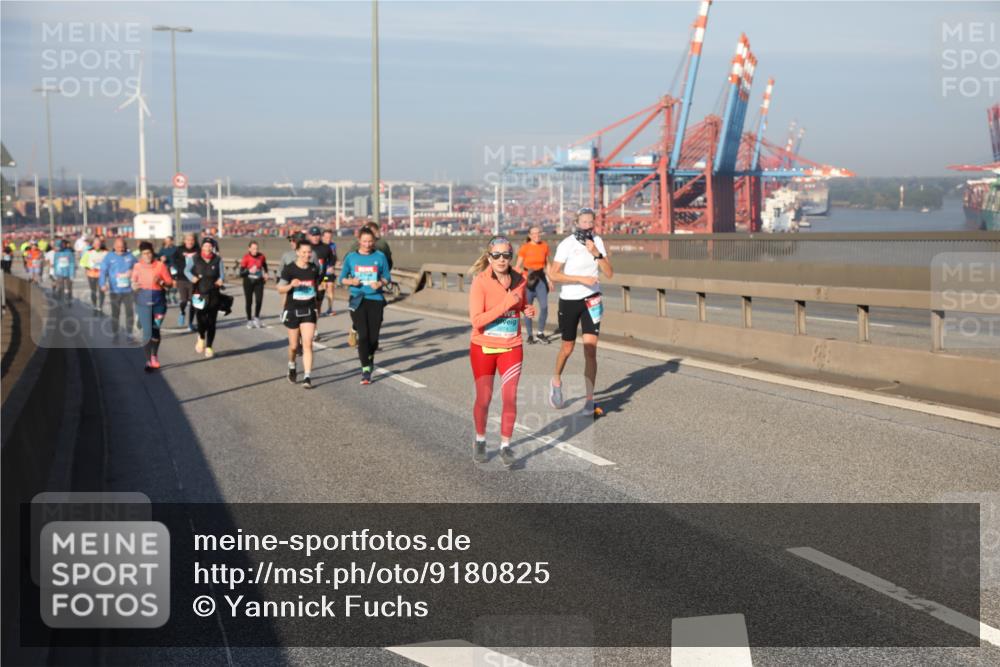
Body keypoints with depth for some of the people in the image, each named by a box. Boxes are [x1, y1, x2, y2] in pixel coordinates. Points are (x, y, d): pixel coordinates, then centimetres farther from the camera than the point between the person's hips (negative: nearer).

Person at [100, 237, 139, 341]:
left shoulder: (130, 256, 3)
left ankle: (129, 333, 13)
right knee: (115, 312, 5)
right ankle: (115, 333, 18)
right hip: (115, 290, -1)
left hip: (128, 290, 1)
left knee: (130, 312, 2)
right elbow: (103, 271, -9)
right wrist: (103, 284, -22)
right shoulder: (109, 257, -1)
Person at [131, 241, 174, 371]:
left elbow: (170, 282, 0)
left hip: (158, 302, 0)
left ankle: (155, 357, 33)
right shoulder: (137, 266, 1)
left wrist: (161, 282, -20)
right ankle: (148, 361, 0)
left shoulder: (160, 265, -3)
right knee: (147, 332, -7)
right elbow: (133, 284, 9)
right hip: (144, 303, 0)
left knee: (155, 331, 10)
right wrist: (134, 286, -14)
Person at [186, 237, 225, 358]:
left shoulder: (217, 260, 4)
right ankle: (201, 338, 21)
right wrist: (192, 277, -15)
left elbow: (222, 273, 3)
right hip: (199, 294, -1)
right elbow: (187, 270, 6)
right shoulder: (196, 259, 3)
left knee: (211, 322, 3)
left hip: (214, 295, 1)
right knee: (201, 320, -12)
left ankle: (209, 347, 16)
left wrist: (221, 280, -21)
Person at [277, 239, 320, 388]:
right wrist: (291, 285, -27)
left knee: (307, 344, -9)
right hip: (292, 311, -2)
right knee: (294, 345, 8)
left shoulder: (314, 269, 3)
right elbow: (280, 289, -10)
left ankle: (307, 377, -9)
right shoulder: (289, 269, -9)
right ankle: (291, 367, 38)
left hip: (309, 311, 2)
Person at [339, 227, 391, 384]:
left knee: (373, 336, 3)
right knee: (363, 335, -11)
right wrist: (351, 281, -12)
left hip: (376, 299, 1)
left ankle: (370, 357, 36)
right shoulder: (351, 257, 4)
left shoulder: (380, 257, 3)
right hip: (358, 300, -1)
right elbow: (342, 278, 9)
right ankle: (366, 370, -6)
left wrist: (380, 283, -14)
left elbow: (387, 277, 7)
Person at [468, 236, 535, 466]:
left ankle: (505, 445, 11)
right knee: (483, 399, 7)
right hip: (483, 348, -2)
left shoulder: (520, 280, -3)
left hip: (511, 348, 2)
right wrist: (506, 304, -27)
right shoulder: (480, 282, -16)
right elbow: (476, 320, -23)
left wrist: (528, 310, -5)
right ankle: (480, 440, 30)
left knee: (510, 398, -3)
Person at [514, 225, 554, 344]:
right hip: (528, 280, -2)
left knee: (544, 306, -10)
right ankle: (530, 335, 13)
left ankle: (540, 333, 7)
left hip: (541, 279, 2)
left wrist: (549, 280, 12)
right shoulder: (524, 248, -3)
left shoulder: (544, 246, 6)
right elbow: (518, 266, 0)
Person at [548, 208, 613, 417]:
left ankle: (589, 400, -2)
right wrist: (582, 278, -23)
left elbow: (609, 273, -4)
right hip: (569, 301, -2)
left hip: (591, 300, 2)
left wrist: (596, 253, -18)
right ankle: (556, 381, 40)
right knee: (568, 348, 10)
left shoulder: (597, 242, 0)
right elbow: (554, 275, -15)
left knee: (590, 350, -7)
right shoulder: (566, 244, -11)